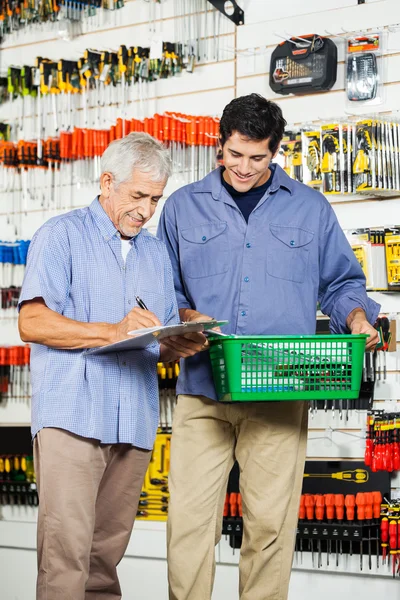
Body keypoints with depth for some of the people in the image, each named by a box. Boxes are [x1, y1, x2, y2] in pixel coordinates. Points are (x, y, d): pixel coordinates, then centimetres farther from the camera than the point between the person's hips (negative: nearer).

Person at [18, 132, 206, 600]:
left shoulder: (156, 253, 21)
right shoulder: (61, 235, 3)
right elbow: (32, 322, -9)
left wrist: (180, 347, -2)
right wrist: (113, 331, -19)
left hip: (135, 424, 5)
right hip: (71, 417, -5)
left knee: (107, 553, 7)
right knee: (66, 549, -12)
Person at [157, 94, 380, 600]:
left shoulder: (309, 208, 13)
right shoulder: (184, 206, 13)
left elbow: (341, 281, 17)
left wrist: (356, 317, -4)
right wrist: (187, 316, -5)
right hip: (202, 389, 1)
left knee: (270, 521, 0)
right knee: (189, 517, -4)